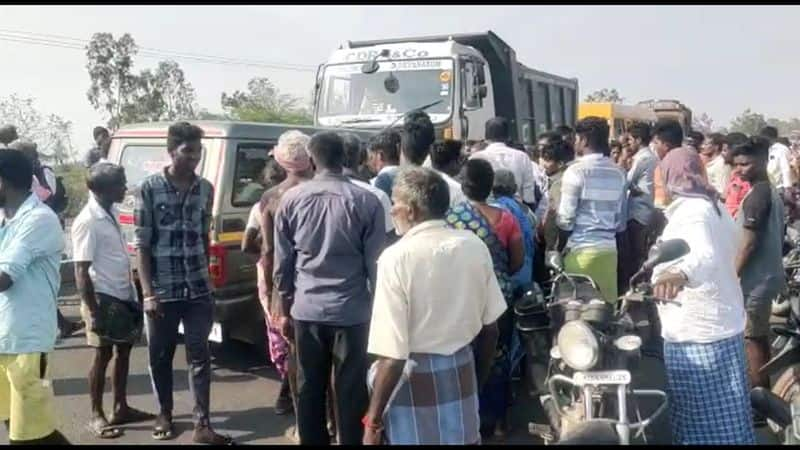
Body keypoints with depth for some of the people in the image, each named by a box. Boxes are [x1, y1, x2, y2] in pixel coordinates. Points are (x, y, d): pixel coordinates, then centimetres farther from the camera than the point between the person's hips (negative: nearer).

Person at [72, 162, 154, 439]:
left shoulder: (112, 213, 7)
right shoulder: (88, 222, -19)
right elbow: (81, 272, -18)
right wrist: (93, 312, -19)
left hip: (123, 296, 8)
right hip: (104, 299, -8)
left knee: (124, 350, 14)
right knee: (103, 355, 1)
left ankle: (121, 408, 27)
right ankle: (97, 416, 14)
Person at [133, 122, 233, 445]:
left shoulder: (205, 189, 4)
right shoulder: (150, 188, -7)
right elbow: (141, 243, -7)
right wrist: (148, 293, -11)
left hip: (199, 289, 2)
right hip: (162, 290, -2)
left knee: (199, 356, 4)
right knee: (160, 356, 12)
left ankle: (202, 425, 10)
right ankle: (164, 415, 31)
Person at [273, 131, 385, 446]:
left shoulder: (291, 199, 1)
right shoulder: (366, 201, -6)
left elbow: (282, 262, 4)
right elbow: (375, 263, -4)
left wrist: (285, 309, 14)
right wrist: (375, 308, 7)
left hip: (306, 310, 2)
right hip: (352, 311, -2)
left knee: (309, 390, 13)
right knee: (351, 392, 7)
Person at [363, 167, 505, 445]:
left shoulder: (396, 257, -19)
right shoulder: (475, 246, -3)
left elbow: (393, 355, -21)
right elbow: (490, 328, 5)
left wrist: (373, 421, -10)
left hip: (414, 382, -5)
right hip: (463, 374, 5)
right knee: (462, 438, 20)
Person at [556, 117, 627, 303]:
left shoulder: (576, 171, -9)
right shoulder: (618, 173, 9)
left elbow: (566, 218, -9)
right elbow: (621, 219, 13)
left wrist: (559, 248, 3)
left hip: (581, 249, -6)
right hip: (609, 248, 6)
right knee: (607, 302, 9)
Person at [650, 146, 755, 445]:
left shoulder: (689, 211, -16)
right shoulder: (714, 207, 16)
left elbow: (706, 254, -38)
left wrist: (680, 274, -59)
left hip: (695, 332, -10)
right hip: (723, 325, 10)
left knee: (701, 424, -4)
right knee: (725, 419, 15)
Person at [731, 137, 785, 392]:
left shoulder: (757, 195, -18)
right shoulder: (772, 193, 12)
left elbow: (749, 242, -21)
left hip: (754, 280, -10)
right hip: (767, 276, 10)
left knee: (751, 338, -2)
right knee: (760, 336, 17)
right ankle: (763, 389, 27)